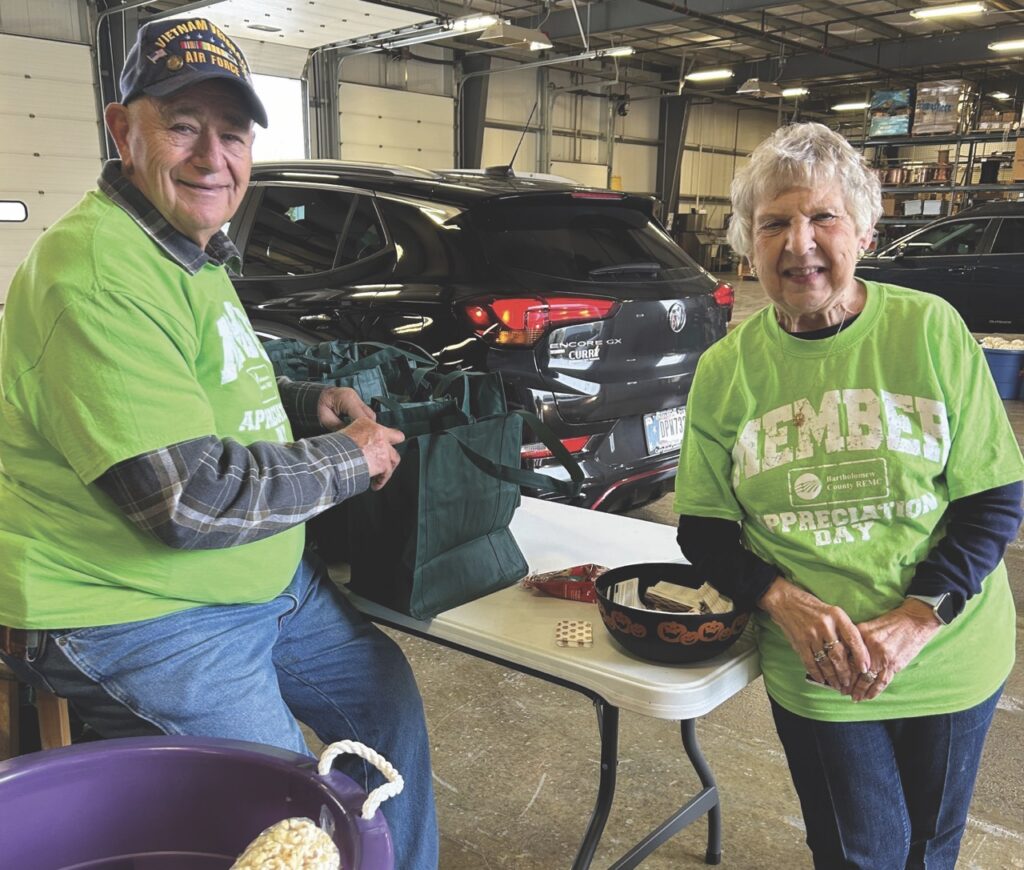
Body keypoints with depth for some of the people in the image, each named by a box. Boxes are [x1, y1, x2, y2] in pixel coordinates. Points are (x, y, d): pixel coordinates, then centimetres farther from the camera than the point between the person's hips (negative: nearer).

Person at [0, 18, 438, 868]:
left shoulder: (196, 255, 9)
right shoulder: (97, 271, -24)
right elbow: (191, 498, -29)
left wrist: (307, 402, 4)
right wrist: (349, 461, -16)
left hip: (269, 582, 10)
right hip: (136, 621, -10)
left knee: (390, 700, 20)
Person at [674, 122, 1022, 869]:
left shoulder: (929, 330, -10)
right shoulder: (725, 368, -6)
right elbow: (703, 528, -2)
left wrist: (915, 620, -20)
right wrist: (785, 602, -19)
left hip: (949, 661, 1)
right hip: (814, 673, 0)